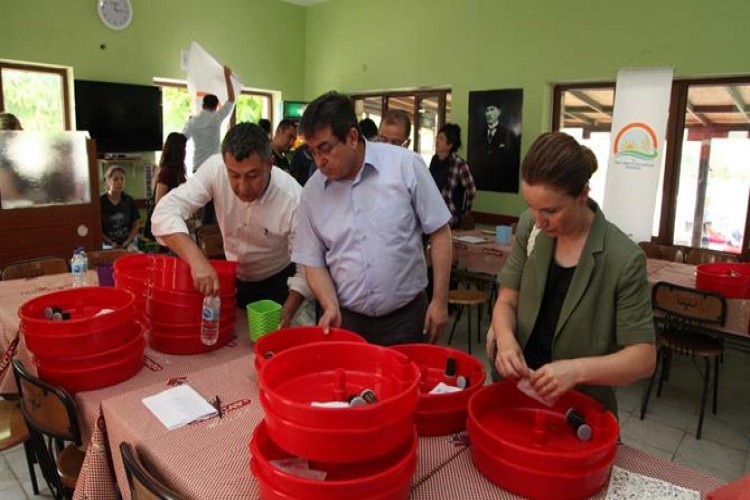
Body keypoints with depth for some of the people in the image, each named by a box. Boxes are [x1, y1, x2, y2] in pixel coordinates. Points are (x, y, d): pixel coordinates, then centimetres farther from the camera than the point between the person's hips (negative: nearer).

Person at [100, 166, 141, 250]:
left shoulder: (129, 201, 4)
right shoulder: (100, 202, -3)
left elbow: (135, 225, 8)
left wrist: (127, 242, -6)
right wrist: (111, 243, -11)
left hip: (129, 244, 2)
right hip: (108, 245, -2)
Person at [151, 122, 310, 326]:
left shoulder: (294, 198, -31)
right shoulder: (215, 168, -25)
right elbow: (166, 213, -29)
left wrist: (286, 314, -36)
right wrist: (197, 260, -44)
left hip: (278, 282, -2)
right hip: (232, 277, 3)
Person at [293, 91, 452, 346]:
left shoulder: (405, 165, -10)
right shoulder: (312, 191, -2)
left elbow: (439, 233, -5)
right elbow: (313, 261, 4)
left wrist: (440, 301, -6)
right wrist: (331, 306, -11)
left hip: (405, 317, -2)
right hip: (346, 320, 2)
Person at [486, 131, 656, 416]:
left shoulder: (623, 260, -21)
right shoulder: (529, 228, -8)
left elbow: (644, 357, -18)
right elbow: (507, 301, -3)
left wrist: (578, 370, -34)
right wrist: (505, 338, -24)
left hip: (580, 406, -4)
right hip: (517, 389, 4)